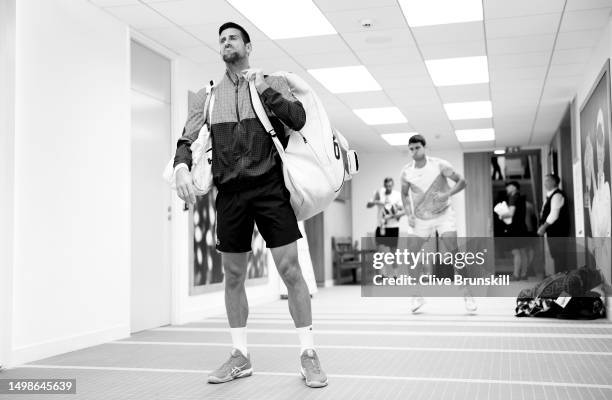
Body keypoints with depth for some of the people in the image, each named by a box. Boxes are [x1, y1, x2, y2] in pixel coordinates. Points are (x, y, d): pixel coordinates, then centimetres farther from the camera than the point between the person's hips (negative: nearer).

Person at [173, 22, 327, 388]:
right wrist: (182, 167, -13)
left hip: (270, 186, -3)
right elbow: (188, 139, 6)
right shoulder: (208, 95, 15)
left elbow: (298, 120, -5)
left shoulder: (272, 83, 8)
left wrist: (264, 90, -12)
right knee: (233, 276, 9)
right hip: (230, 192, 3)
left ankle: (308, 354, 6)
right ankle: (241, 357, 22)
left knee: (290, 269, -6)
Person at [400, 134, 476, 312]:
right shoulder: (406, 172, -4)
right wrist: (409, 214, -2)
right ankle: (417, 297, 16)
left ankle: (467, 294, -3)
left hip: (443, 214, -3)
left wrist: (446, 194, -26)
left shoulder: (440, 165, -13)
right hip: (420, 218, 3)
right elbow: (404, 194, 11)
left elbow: (461, 181, -9)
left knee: (454, 252, -14)